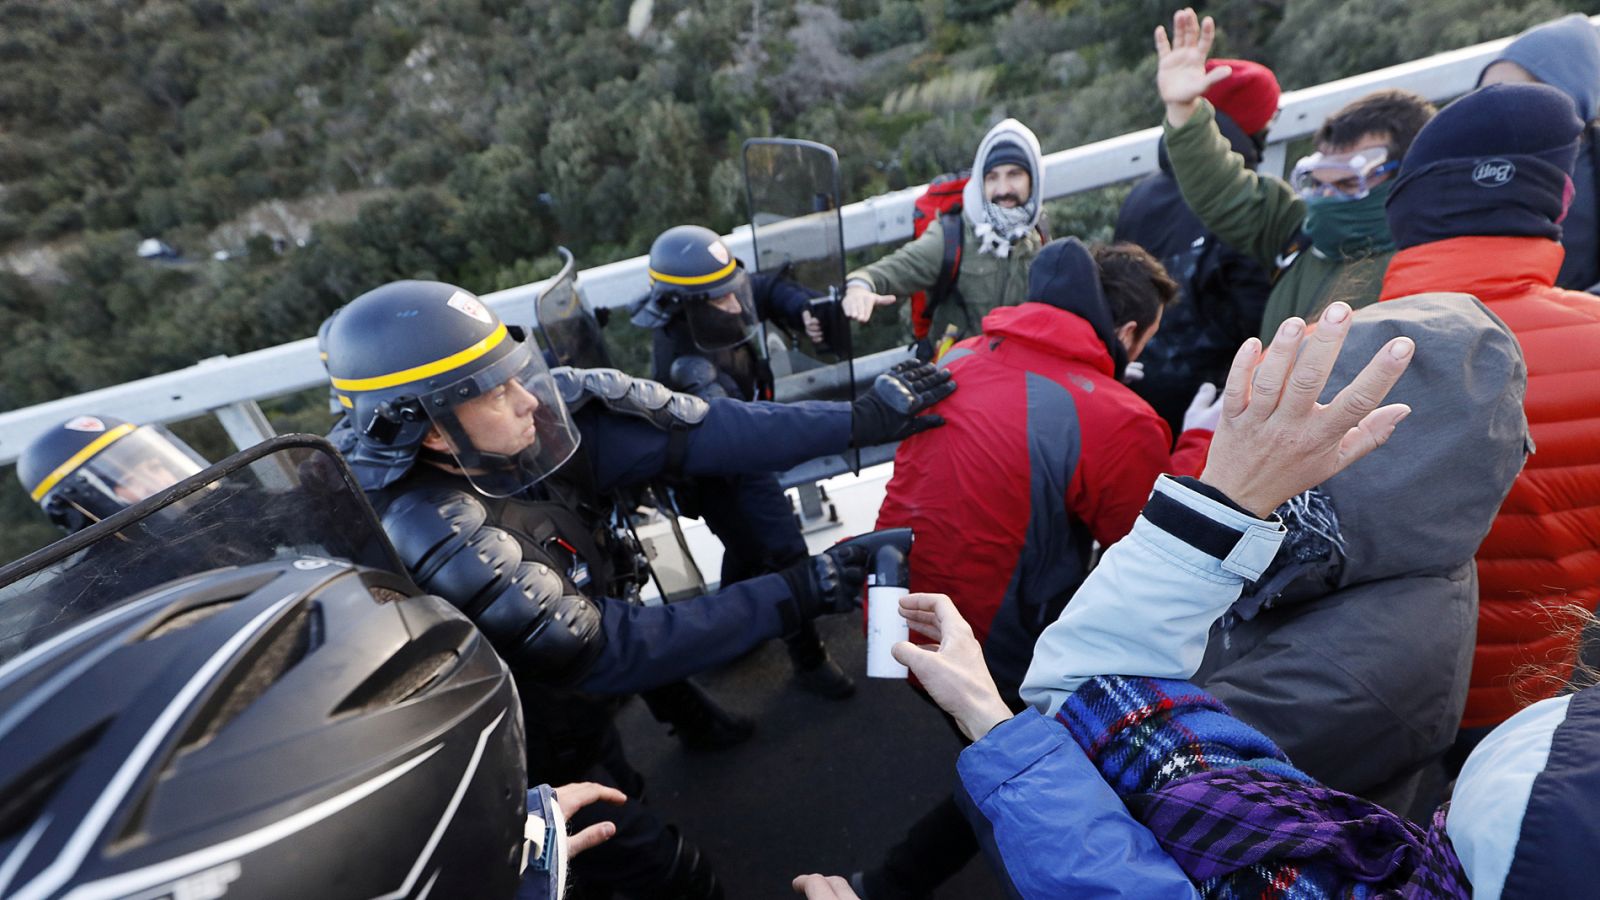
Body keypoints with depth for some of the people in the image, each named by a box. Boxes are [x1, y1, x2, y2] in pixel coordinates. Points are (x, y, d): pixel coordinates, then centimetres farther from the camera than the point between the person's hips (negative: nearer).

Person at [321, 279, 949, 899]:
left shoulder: (500, 443, -18)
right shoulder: (437, 544, -37)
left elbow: (687, 434, -22)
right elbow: (616, 650, -33)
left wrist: (858, 420, -22)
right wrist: (796, 596, -34)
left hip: (572, 715, 6)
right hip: (531, 771, -6)